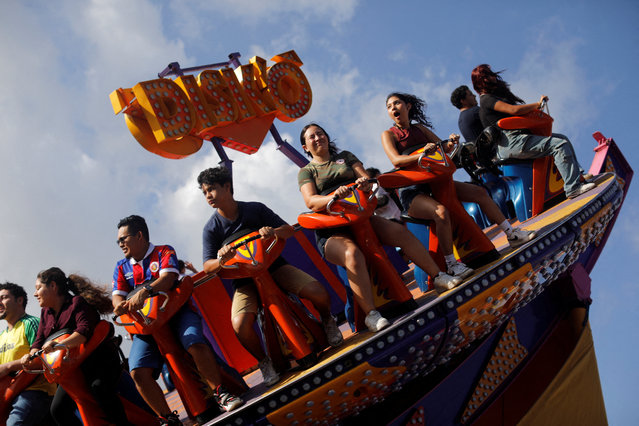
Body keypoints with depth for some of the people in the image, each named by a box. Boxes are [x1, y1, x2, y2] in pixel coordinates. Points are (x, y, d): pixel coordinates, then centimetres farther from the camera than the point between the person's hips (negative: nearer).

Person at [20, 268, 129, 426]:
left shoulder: (78, 302, -11)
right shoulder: (46, 313, 14)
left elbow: (85, 330, -27)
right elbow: (39, 341, 9)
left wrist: (60, 344, -41)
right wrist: (31, 356, -13)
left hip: (101, 360, -8)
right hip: (74, 368, 8)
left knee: (99, 387, -37)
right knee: (58, 410, -5)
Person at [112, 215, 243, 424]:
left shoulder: (163, 252, 5)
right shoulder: (122, 268, 17)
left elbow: (167, 278, -14)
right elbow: (117, 296, 3)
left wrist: (144, 291, -33)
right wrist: (121, 305, -23)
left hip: (176, 311, -3)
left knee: (196, 344, -32)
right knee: (138, 372, -19)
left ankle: (221, 394, -17)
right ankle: (168, 419, -7)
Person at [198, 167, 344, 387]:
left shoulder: (255, 209, -3)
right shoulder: (211, 228, -3)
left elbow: (288, 229, -1)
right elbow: (208, 266, -7)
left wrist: (274, 232, -25)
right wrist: (221, 260, -31)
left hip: (274, 267, 1)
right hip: (245, 281, 0)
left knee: (318, 292, -23)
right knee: (240, 324, -30)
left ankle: (328, 322, 13)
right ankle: (264, 361, -1)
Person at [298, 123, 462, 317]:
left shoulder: (345, 156, 20)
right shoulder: (306, 172, 9)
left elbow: (365, 177, 7)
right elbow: (311, 201, -9)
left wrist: (364, 182, -19)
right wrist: (334, 196, -30)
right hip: (332, 232, -4)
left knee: (400, 232, -17)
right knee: (352, 254, -35)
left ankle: (438, 276, -7)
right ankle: (371, 315, -37)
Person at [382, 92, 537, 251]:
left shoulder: (419, 128, 16)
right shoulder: (388, 135, -1)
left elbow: (443, 147, 11)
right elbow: (396, 160, -19)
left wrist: (450, 142, -14)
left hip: (433, 183, 7)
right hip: (412, 192, -7)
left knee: (480, 192, 1)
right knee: (441, 212, -36)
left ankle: (512, 235, 11)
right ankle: (451, 262, -28)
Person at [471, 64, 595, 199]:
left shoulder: (493, 97, 24)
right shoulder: (486, 99, -9)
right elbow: (513, 110, -19)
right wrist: (538, 105, -7)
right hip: (511, 143, -11)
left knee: (562, 138, 15)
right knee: (560, 144, -18)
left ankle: (579, 176, 15)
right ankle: (573, 187, -20)